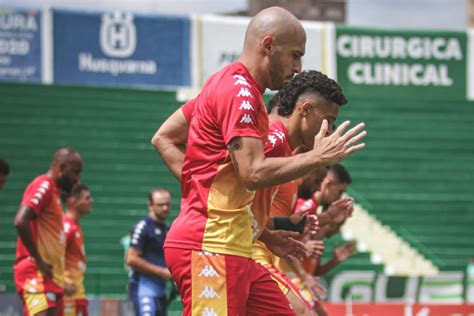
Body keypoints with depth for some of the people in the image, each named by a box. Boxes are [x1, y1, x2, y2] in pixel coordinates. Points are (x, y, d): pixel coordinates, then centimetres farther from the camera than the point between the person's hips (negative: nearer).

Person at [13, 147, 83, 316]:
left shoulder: (54, 191, 21)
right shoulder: (43, 186, -8)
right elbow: (20, 222, -23)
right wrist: (38, 260, -18)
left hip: (50, 276, 10)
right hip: (37, 275, -10)